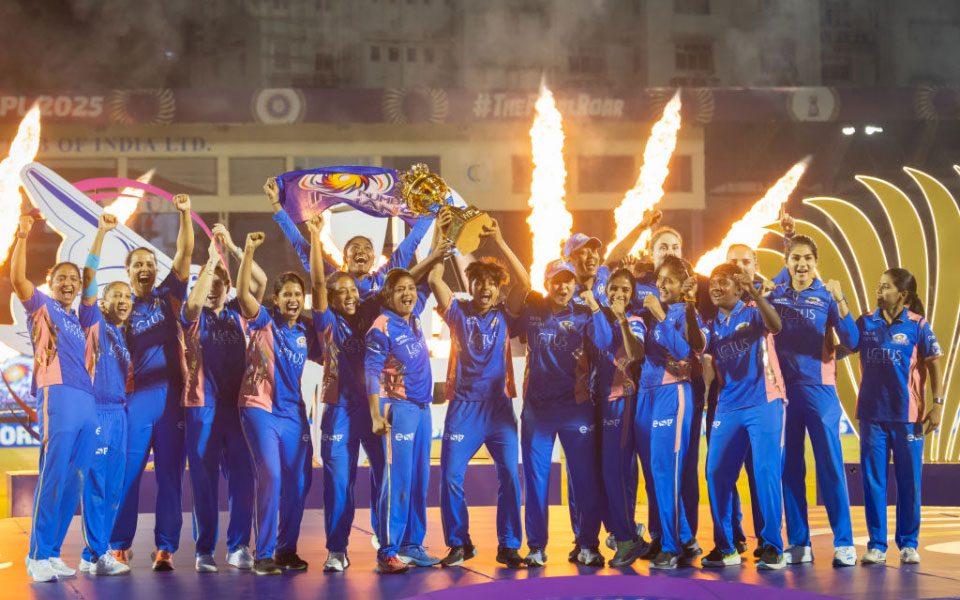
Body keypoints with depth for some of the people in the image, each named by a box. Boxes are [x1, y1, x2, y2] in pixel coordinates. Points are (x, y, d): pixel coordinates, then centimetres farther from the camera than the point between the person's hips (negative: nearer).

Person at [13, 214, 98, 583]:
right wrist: (22, 238, -15)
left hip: (86, 402, 7)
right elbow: (17, 279, -7)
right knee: (53, 477, -12)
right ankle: (38, 556, -7)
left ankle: (53, 553, 10)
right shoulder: (42, 306, 10)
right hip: (57, 396, -7)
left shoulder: (76, 320, 26)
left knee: (74, 483, 4)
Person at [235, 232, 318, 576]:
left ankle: (287, 550, 20)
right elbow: (243, 292, -19)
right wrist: (249, 251, -27)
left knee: (299, 481, 7)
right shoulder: (264, 322, -4)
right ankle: (263, 555, -8)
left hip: (293, 412, 6)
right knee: (270, 475, -15)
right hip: (260, 409, -5)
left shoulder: (306, 332, 9)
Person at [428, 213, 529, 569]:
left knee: (510, 476, -2)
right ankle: (459, 543, 11)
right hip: (464, 406, -1)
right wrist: (443, 240, -11)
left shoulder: (504, 315, 6)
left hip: (499, 406, 1)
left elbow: (524, 282, -7)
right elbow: (434, 279, -6)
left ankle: (508, 546, 8)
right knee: (451, 475, -3)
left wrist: (499, 242, -12)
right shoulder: (458, 312, 5)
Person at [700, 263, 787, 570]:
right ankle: (725, 548, 12)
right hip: (728, 407, 5)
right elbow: (708, 362, 15)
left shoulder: (753, 312, -1)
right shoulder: (714, 325, 13)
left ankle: (773, 548, -5)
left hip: (763, 403, -5)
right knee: (716, 474, 0)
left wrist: (756, 294, -37)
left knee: (766, 470, -11)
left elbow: (775, 326, -23)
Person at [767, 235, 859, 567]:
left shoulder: (827, 296, 2)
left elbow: (850, 342, -7)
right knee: (790, 467, 5)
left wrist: (840, 300, -19)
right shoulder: (774, 296, 8)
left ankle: (844, 543, 0)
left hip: (819, 389, -2)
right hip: (783, 388, 3)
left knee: (831, 465, -5)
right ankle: (798, 544, 12)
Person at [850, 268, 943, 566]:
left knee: (909, 482, 4)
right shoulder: (866, 322, 5)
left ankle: (908, 544, 15)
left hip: (908, 415, -2)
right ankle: (876, 545, 11)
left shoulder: (917, 325, -3)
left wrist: (937, 403, -9)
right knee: (873, 481, 4)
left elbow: (934, 365, -2)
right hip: (873, 413, 2)